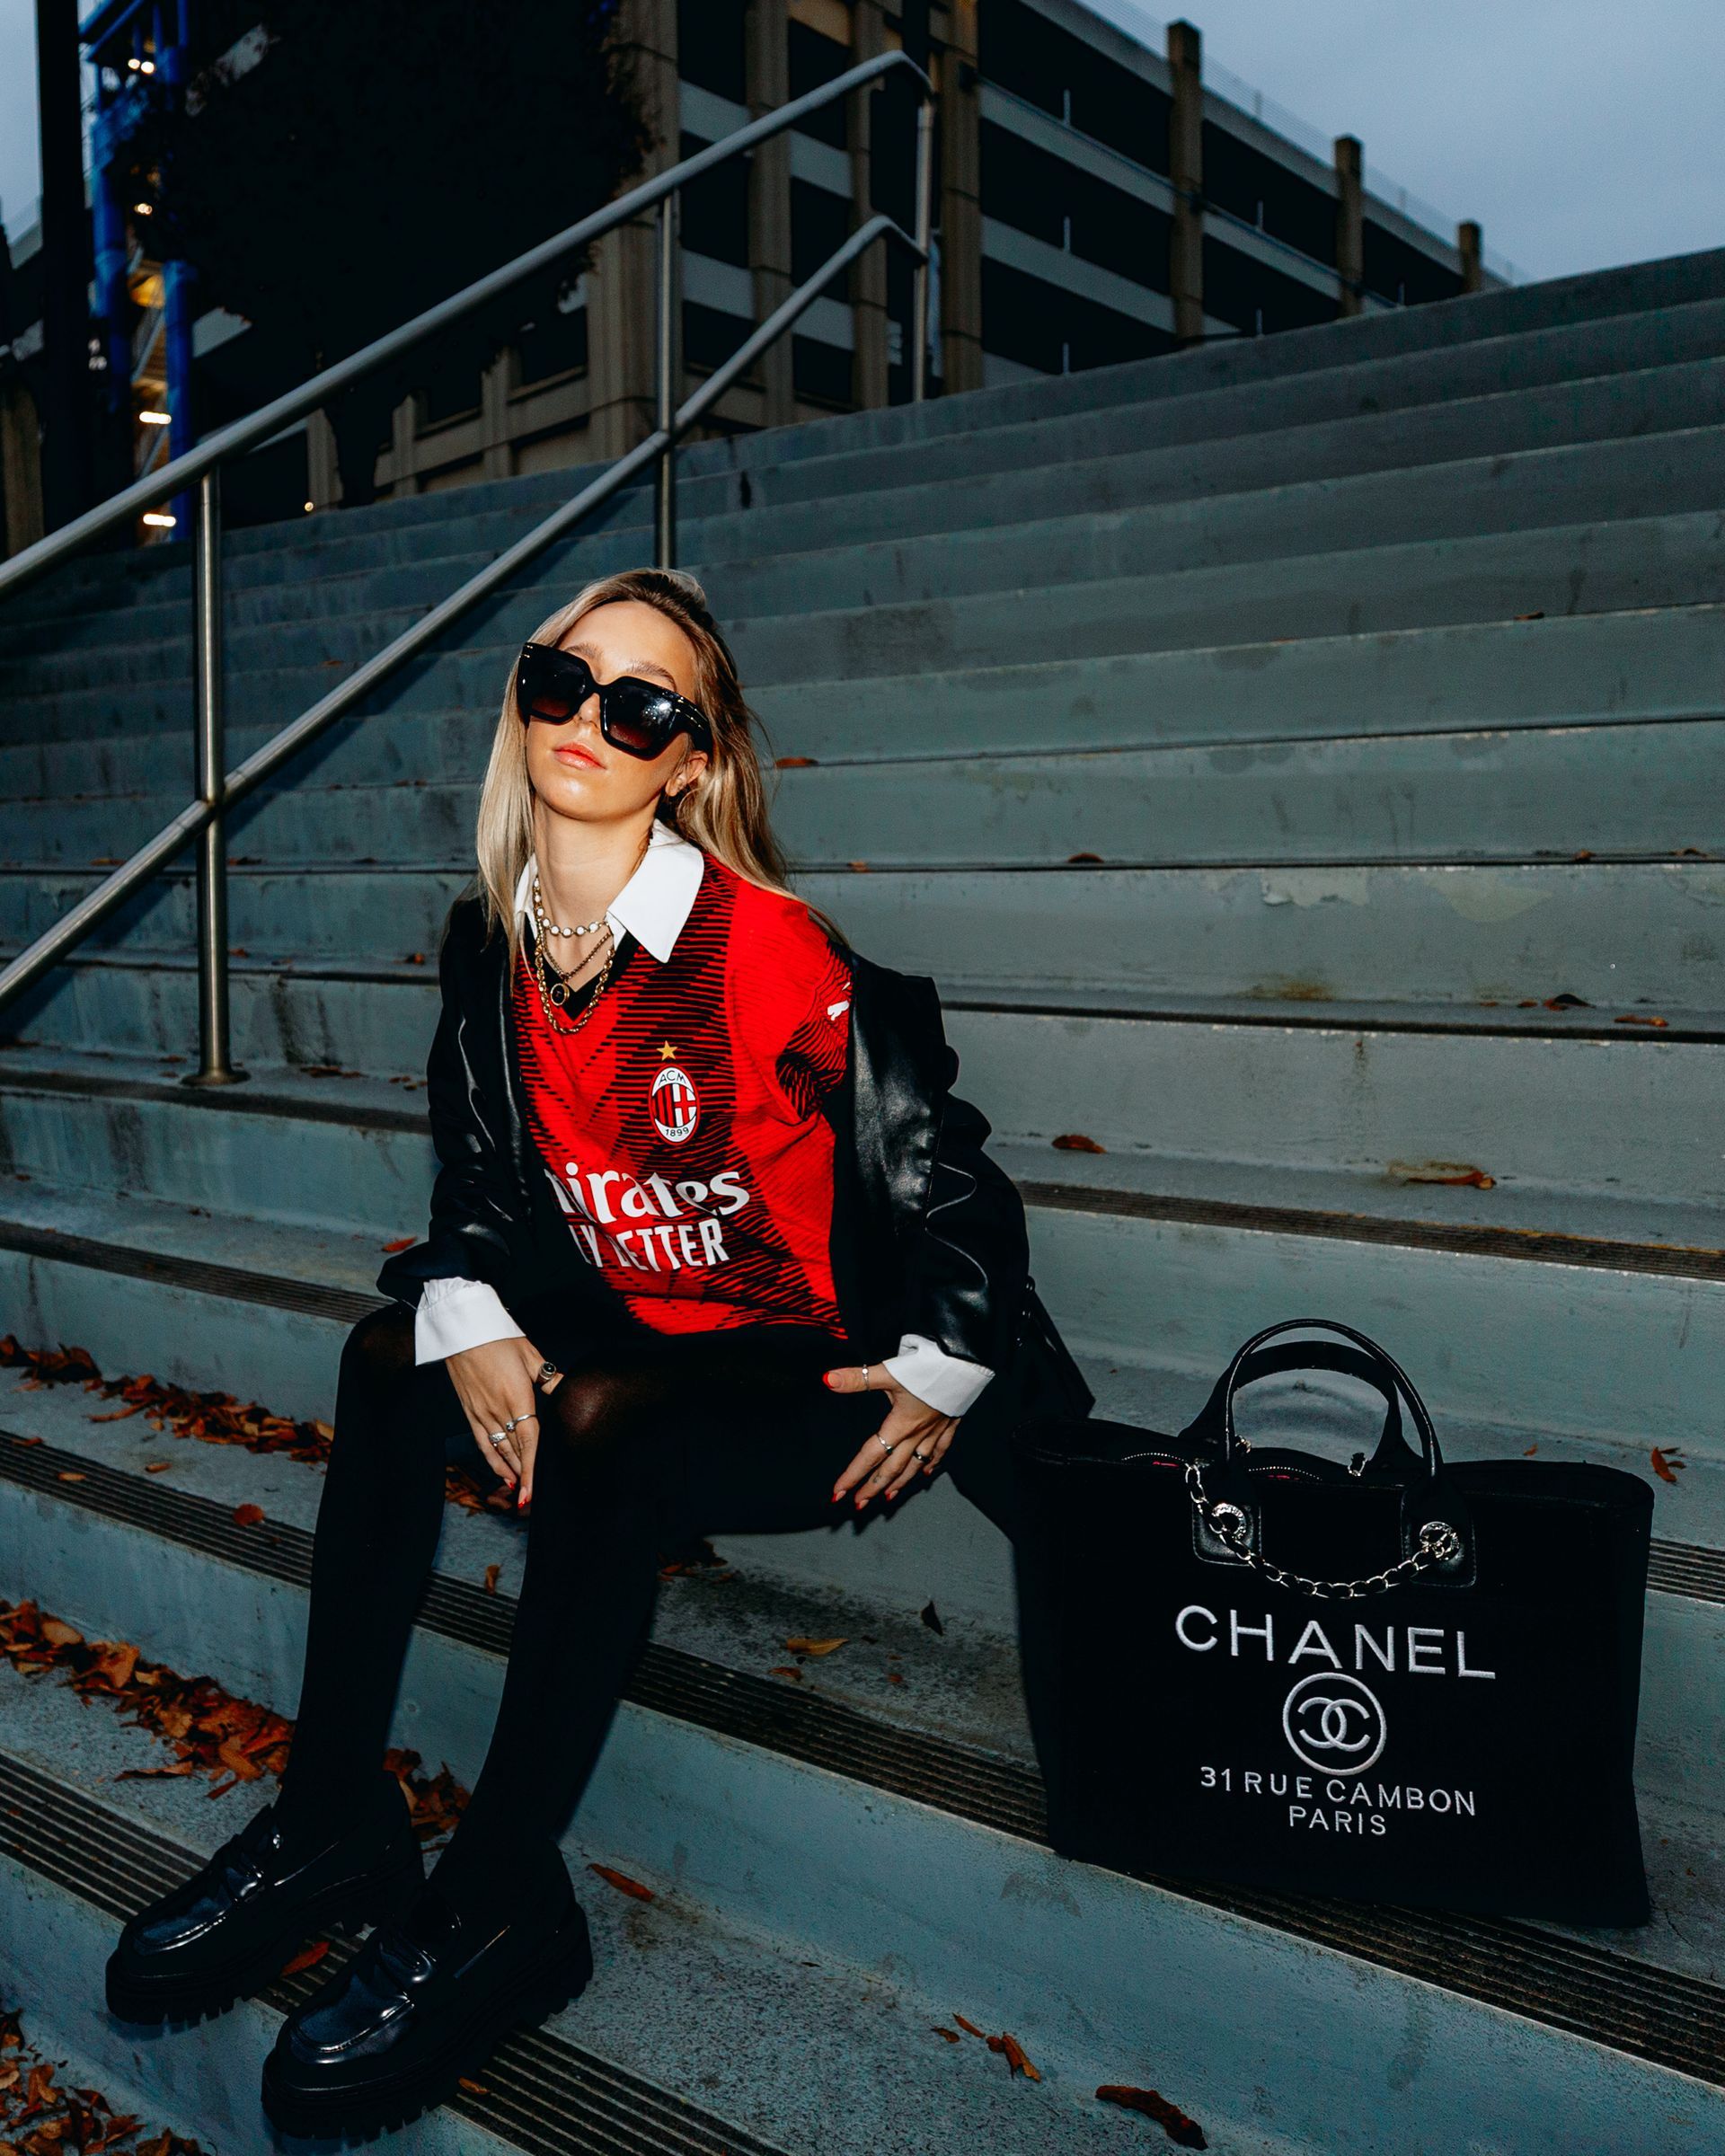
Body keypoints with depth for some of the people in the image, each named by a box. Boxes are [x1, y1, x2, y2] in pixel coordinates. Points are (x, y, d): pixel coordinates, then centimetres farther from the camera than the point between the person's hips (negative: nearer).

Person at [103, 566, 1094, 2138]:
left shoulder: (769, 951, -20)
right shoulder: (491, 945, 0)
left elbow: (943, 1167, -14)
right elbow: (476, 1181, 6)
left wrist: (942, 1376, -10)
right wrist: (466, 1318, -13)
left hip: (825, 1384, -6)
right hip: (637, 1343, 7)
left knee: (598, 1426, -31)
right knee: (391, 1353, -10)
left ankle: (505, 1903, -16)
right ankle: (336, 1821, -4)